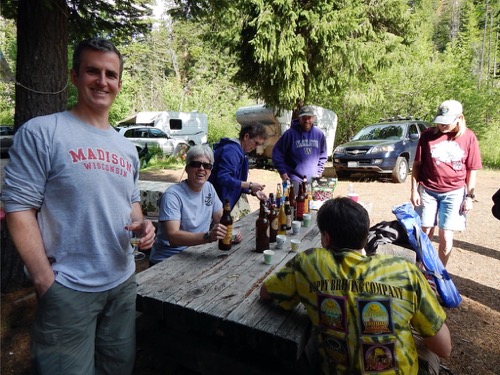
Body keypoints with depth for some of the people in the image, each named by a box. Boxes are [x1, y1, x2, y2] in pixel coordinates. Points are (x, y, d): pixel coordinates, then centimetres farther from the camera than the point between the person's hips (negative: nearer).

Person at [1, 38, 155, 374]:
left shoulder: (127, 148, 9)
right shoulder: (41, 132, -10)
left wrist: (143, 225, -4)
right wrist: (45, 281, -15)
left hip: (124, 282, 6)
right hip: (68, 287, -6)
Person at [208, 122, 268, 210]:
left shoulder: (239, 151, 13)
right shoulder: (231, 150, -17)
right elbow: (223, 178, -28)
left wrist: (253, 191, 4)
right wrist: (250, 185, -21)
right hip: (218, 202, -10)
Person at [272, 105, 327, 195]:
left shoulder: (319, 134, 5)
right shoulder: (290, 133, -7)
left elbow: (323, 156, 15)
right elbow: (277, 152, -4)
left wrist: (319, 172, 9)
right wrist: (282, 172, -6)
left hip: (313, 179, 4)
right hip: (295, 178, -4)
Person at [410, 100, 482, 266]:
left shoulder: (469, 137, -2)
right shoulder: (428, 135, -4)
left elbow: (472, 170, 3)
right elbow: (417, 164, 1)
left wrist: (469, 196, 0)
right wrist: (414, 190, -2)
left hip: (454, 193, 0)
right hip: (427, 191, 0)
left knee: (446, 237, 2)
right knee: (425, 233, 6)